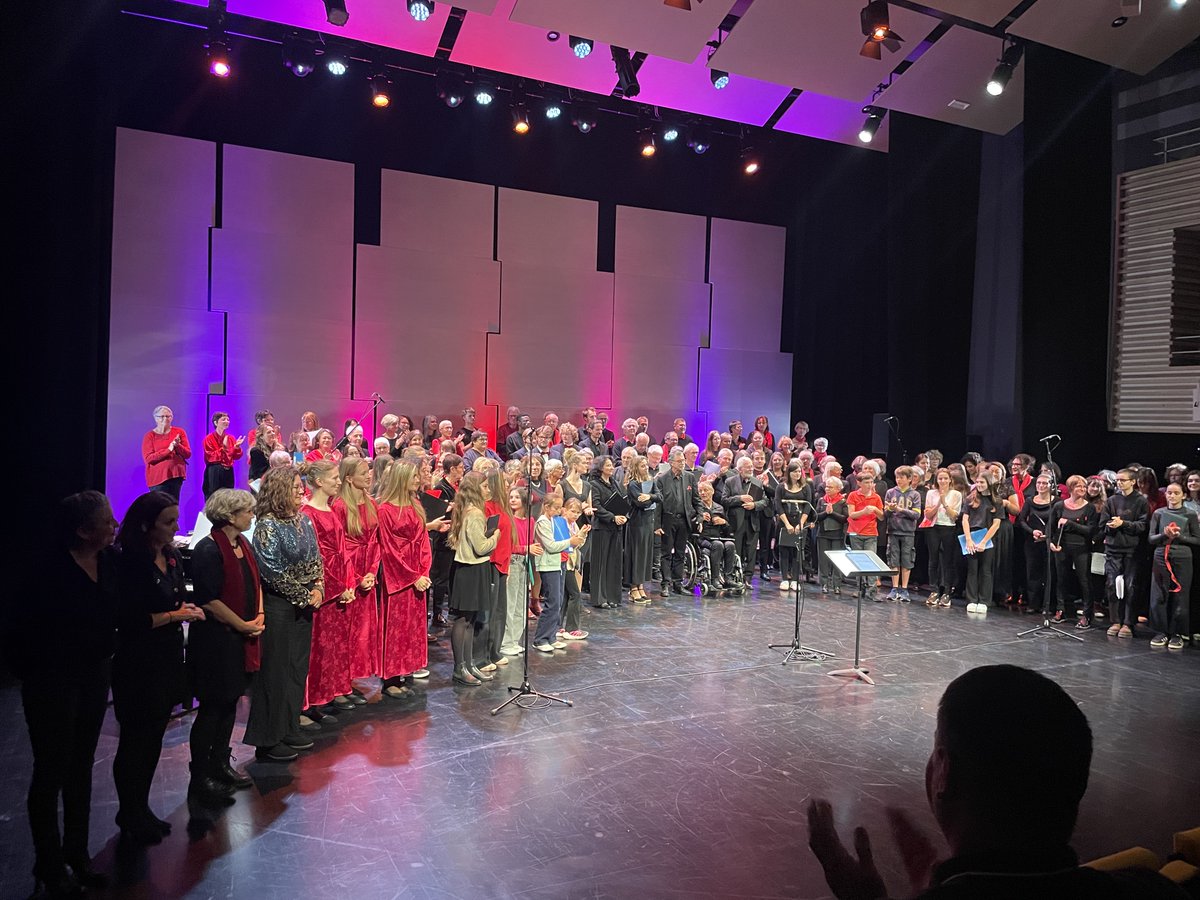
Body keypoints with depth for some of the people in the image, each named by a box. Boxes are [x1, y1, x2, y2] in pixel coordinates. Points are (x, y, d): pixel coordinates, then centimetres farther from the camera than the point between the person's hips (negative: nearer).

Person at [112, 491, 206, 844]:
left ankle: (140, 810, 29)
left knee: (153, 739, 16)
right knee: (135, 741, 5)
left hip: (168, 661, 8)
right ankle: (130, 818, 20)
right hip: (138, 665, -8)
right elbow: (127, 619, -19)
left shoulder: (171, 557, 7)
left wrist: (186, 609, 2)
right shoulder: (130, 563, -17)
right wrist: (174, 615, -17)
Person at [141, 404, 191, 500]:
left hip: (176, 475, 2)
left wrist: (178, 446, -13)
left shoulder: (179, 432, 9)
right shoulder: (149, 436, 3)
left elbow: (188, 454, 8)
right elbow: (148, 458, -7)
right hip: (157, 477, -2)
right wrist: (168, 450, -16)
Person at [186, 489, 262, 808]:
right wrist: (243, 625, -14)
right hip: (216, 639, -8)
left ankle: (220, 766, 29)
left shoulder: (242, 544, 10)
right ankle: (200, 779, 11)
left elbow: (255, 583, 20)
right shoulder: (208, 550, -17)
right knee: (212, 707, 0)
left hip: (240, 638, 9)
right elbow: (208, 600, -21)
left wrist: (259, 616, 5)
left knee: (230, 703, 16)